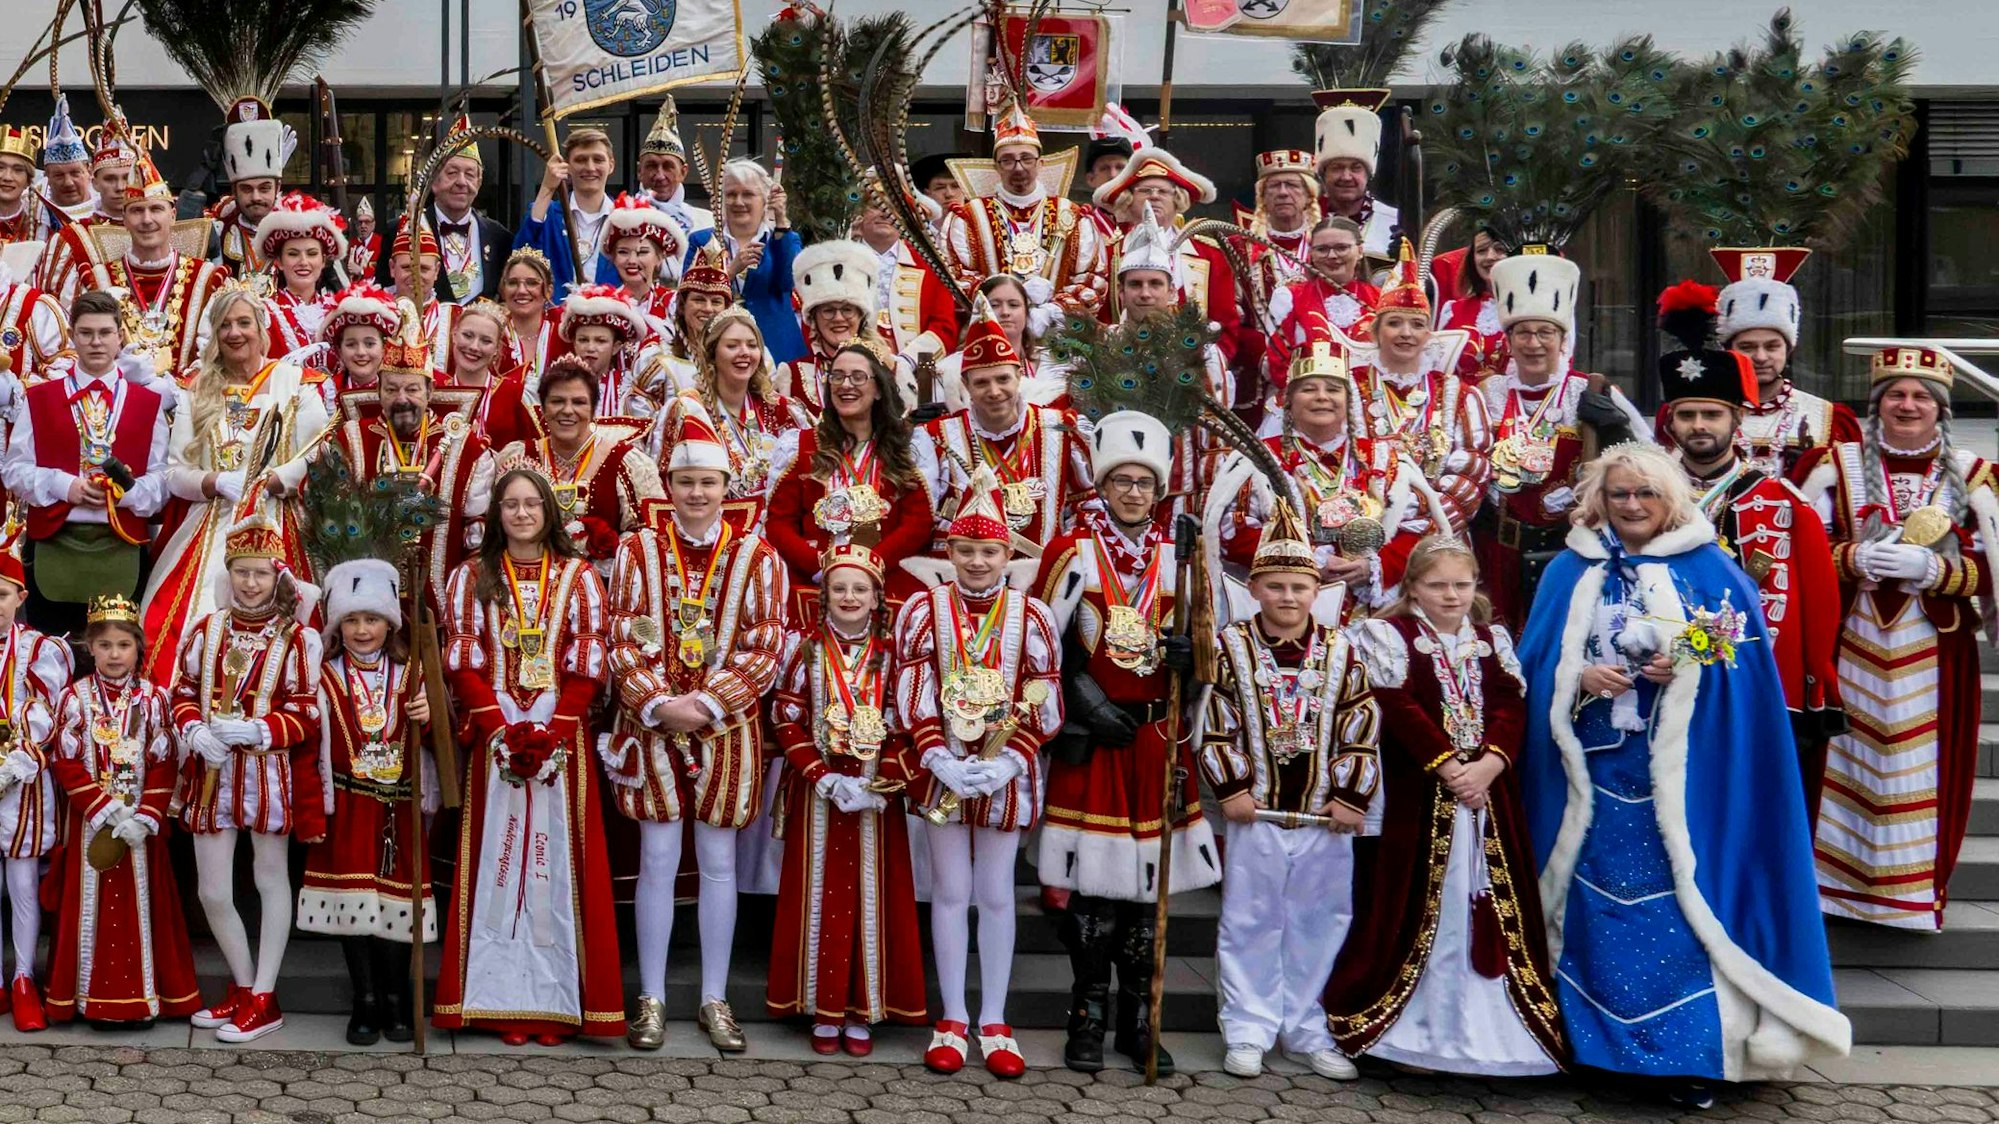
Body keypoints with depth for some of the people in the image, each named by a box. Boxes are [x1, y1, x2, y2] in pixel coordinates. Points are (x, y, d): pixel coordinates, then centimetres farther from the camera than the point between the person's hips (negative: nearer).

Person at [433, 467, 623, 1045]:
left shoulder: (577, 576, 7)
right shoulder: (472, 577, 9)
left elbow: (588, 664, 1)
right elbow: (462, 662, 2)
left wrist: (552, 732, -11)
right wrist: (501, 729, -11)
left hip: (562, 738, 0)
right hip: (494, 737, 0)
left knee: (557, 859, -2)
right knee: (497, 857, -2)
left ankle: (555, 1000, 3)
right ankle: (502, 1001, 2)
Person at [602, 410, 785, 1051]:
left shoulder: (756, 557, 1)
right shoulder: (638, 551, 2)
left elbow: (767, 647, -4)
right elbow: (624, 641, -2)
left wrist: (709, 701, -15)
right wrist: (660, 704, -15)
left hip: (728, 731, 0)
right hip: (653, 726, 0)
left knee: (719, 862, 7)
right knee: (658, 860, 3)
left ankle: (715, 999, 16)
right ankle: (652, 998, 12)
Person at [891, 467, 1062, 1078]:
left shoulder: (1031, 615, -2)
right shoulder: (923, 609, -2)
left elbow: (1044, 705, -2)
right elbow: (912, 696, -6)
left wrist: (1006, 763, -13)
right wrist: (944, 761, -16)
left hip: (1005, 773, 0)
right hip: (942, 769, 0)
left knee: (996, 894, 7)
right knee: (951, 891, 6)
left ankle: (994, 1023, 15)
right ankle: (952, 1019, 16)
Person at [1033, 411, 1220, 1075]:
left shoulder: (1179, 555, 8)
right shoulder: (1074, 553, -3)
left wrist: (1191, 656, -9)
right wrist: (1086, 703, -11)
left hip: (1158, 737, 3)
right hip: (1092, 740, -3)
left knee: (1150, 885, 7)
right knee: (1094, 886, -1)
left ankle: (1138, 1021, 17)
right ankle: (1088, 1020, 10)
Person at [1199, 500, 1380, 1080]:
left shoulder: (1340, 651, 4)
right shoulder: (1231, 648, -1)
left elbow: (1361, 729, 3)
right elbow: (1215, 725, -3)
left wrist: (1352, 796, -3)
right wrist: (1231, 787, -9)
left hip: (1325, 815, 2)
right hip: (1256, 813, -2)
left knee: (1319, 925, 9)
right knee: (1251, 924, 4)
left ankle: (1305, 1029, 21)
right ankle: (1249, 1031, 14)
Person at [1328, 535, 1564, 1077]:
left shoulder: (1493, 639, 13)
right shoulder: (1387, 635, -1)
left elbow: (1510, 706, 3)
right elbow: (1398, 709, -12)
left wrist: (1489, 763, -14)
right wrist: (1447, 766, -18)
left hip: (1486, 791, 5)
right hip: (1416, 795, -5)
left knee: (1492, 905, 5)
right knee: (1416, 906, -3)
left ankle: (1484, 1023, 12)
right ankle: (1411, 1024, 3)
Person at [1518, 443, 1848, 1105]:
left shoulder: (1709, 570, 3)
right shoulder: (1571, 572, 10)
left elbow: (1747, 662, -1)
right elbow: (1536, 661, 7)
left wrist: (1692, 670, -17)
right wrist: (1581, 677, -12)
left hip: (1679, 771, -2)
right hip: (1596, 768, 2)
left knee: (1677, 901, -6)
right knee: (1597, 905, 3)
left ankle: (1694, 1053, -1)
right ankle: (1594, 1043, 14)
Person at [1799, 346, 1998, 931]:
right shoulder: (1839, 466, 4)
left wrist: (1929, 567, -17)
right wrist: (1856, 558, -17)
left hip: (1933, 651, 0)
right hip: (1852, 647, 0)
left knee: (1922, 771, 4)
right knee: (1848, 764, 3)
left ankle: (1917, 883, 16)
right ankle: (1838, 873, 14)